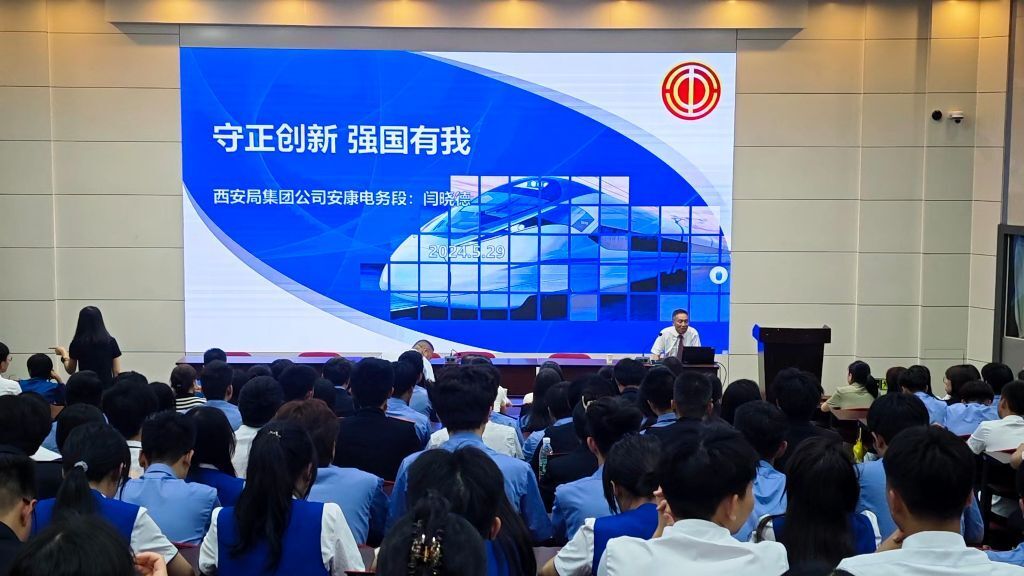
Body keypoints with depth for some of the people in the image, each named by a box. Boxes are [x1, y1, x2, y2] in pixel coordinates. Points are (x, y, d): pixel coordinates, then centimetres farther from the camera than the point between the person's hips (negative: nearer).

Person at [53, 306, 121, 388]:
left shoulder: (77, 343, -2)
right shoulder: (110, 341, -1)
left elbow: (70, 370, 11)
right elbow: (117, 372, 1)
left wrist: (64, 354, 26)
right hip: (107, 388, 1)